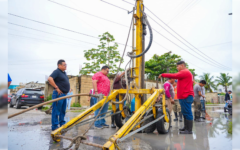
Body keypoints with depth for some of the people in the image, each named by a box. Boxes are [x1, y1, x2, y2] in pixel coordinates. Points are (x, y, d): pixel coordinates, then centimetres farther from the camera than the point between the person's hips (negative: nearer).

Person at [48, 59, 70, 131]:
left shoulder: (64, 73, 17)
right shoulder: (56, 71, -11)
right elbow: (50, 79, -26)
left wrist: (68, 89, 17)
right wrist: (56, 88, -22)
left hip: (64, 94, 10)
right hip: (59, 94, -10)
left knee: (63, 111, 16)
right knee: (56, 111, -3)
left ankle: (62, 124, 28)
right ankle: (55, 127, 4)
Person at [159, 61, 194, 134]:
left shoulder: (185, 72, -9)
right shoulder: (186, 72, 24)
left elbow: (174, 76, -20)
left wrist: (163, 75, -13)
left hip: (186, 96, -11)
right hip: (184, 96, 11)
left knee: (187, 113, -7)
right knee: (185, 113, 14)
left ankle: (189, 130, -3)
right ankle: (186, 127, 22)